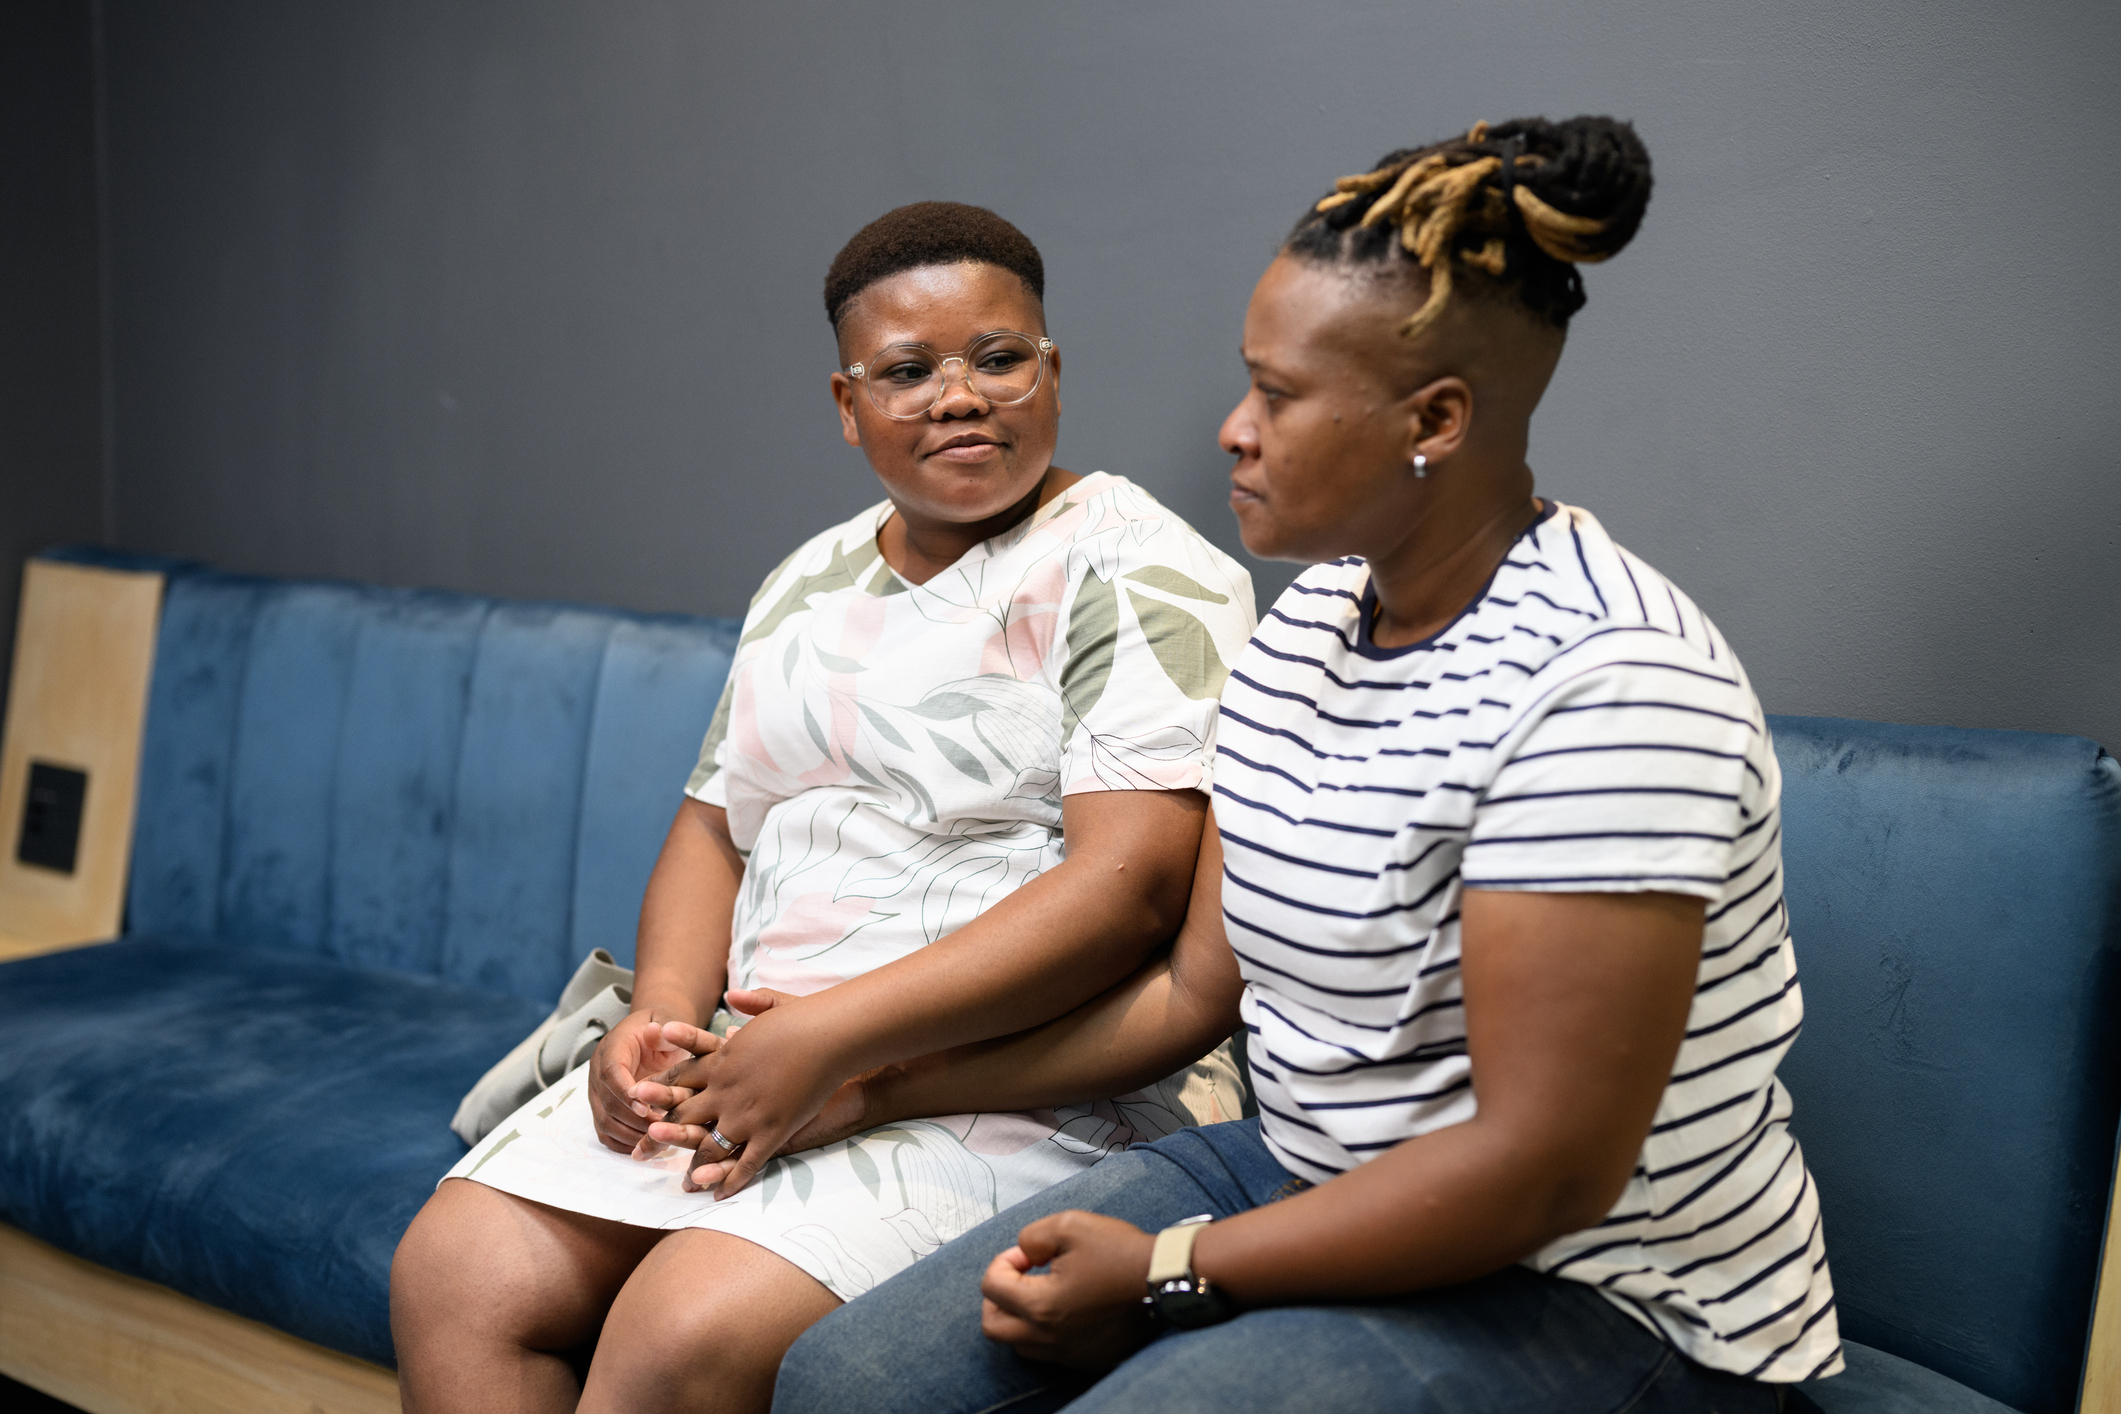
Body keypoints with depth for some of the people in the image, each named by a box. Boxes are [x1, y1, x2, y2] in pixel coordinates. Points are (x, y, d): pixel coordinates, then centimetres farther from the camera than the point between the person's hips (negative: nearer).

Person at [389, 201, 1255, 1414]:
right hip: (759, 1059, 7)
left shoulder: (1134, 575, -7)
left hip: (1023, 1089, -7)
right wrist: (664, 1010, -1)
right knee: (453, 1272, -10)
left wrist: (823, 1039, -21)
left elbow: (1133, 882, -19)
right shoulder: (809, 584, 17)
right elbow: (716, 823, 21)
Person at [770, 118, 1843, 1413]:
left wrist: (1169, 1273, -19)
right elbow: (1199, 988, 10)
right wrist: (889, 1081, 9)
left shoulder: (1603, 683, -23)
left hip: (1593, 1294, -7)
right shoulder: (1307, 621, 5)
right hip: (1318, 1184, 8)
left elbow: (1549, 1168, -25)